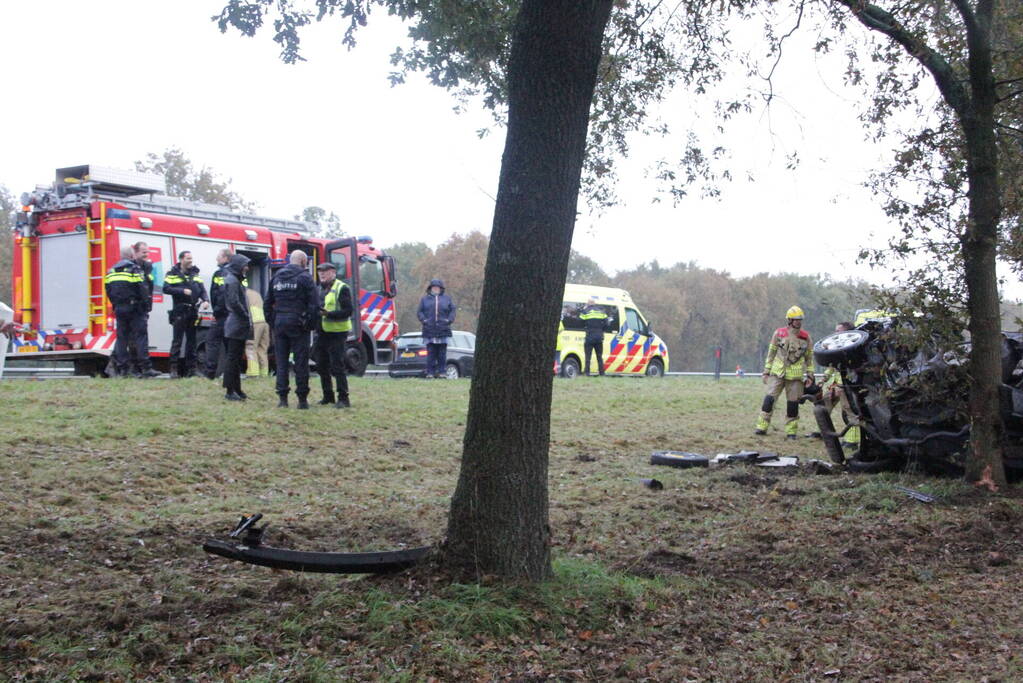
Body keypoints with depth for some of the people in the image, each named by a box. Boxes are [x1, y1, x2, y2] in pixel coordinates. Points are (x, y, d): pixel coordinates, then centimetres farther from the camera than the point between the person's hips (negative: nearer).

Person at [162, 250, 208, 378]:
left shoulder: (195, 274, 16)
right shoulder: (172, 274, 1)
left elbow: (202, 289, 12)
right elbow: (166, 288, -10)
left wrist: (205, 300, -7)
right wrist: (182, 291, -19)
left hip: (193, 312, 5)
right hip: (179, 312, -5)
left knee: (191, 341, 9)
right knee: (177, 341, -7)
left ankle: (191, 369, 14)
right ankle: (174, 368, -5)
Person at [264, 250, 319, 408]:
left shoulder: (276, 277, 14)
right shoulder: (305, 277, -5)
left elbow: (267, 303, 16)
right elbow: (314, 303, -11)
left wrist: (271, 322, 18)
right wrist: (313, 324, -3)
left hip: (279, 323, 5)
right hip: (297, 323, -5)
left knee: (281, 361, 9)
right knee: (301, 361, 0)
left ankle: (282, 398, 7)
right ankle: (302, 399, 1)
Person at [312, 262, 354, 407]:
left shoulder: (342, 288, -9)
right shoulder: (319, 289, 17)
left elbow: (347, 311, -15)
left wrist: (328, 314, -26)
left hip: (336, 333, -8)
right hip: (322, 333, 8)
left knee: (337, 367, -9)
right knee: (322, 366, 13)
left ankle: (343, 399, -4)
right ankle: (328, 396, 25)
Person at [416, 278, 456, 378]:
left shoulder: (447, 298, 14)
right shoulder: (425, 299, 12)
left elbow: (452, 310, 11)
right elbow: (419, 312, 8)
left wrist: (449, 320, -5)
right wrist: (424, 320, -8)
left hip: (443, 329, 1)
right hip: (429, 330, -1)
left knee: (442, 353, 1)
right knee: (431, 353, -2)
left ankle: (441, 372, 6)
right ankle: (430, 372, 0)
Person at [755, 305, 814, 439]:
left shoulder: (806, 337, 4)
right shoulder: (779, 333, 3)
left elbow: (809, 357, 11)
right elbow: (771, 353, 8)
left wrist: (809, 375, 6)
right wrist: (766, 372, 6)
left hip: (796, 376, 1)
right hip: (777, 373, 0)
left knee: (793, 403, 3)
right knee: (769, 399, -8)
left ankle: (791, 431, 11)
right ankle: (762, 427, -2)